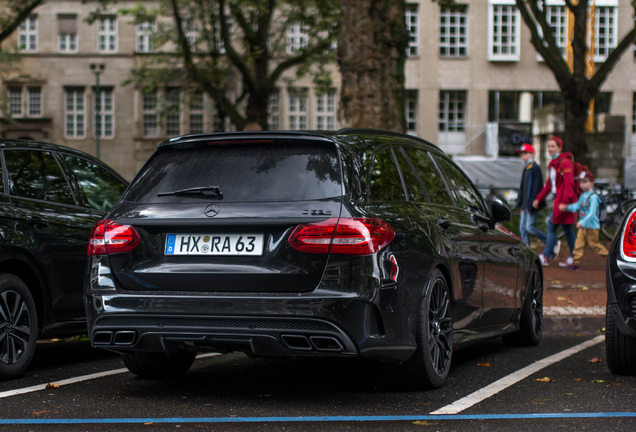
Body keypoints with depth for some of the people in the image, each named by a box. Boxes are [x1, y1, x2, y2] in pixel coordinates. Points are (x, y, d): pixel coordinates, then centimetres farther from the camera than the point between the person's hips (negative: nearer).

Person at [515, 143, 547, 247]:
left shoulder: (535, 168, -11)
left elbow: (536, 188, -17)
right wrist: (521, 205, 18)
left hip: (532, 205, -9)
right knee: (523, 228, 5)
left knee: (530, 227, -12)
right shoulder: (526, 169, 17)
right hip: (525, 205, 9)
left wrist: (531, 205, -21)